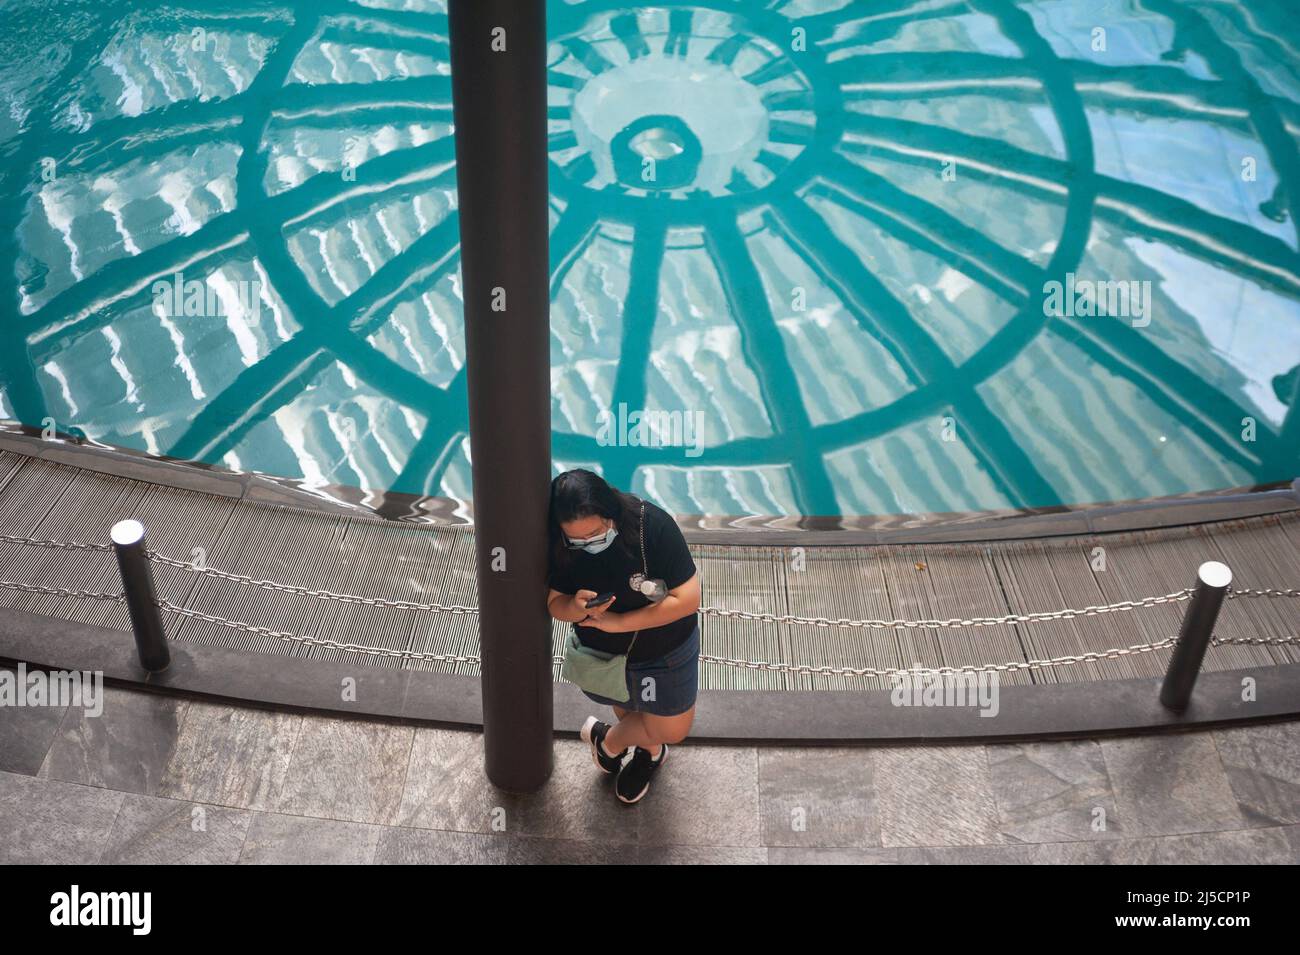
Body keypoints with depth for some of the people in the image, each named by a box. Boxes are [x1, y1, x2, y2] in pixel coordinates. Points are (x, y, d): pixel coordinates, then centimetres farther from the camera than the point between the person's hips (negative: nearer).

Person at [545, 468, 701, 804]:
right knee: (627, 710, 27)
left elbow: (688, 598, -33)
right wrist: (577, 608, -38)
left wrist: (618, 622, -32)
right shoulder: (562, 546, -25)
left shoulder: (653, 526, -36)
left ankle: (608, 740, 43)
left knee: (673, 730, 12)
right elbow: (555, 603, -13)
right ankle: (651, 752, 62)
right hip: (601, 651, 3)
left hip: (663, 651, -2)